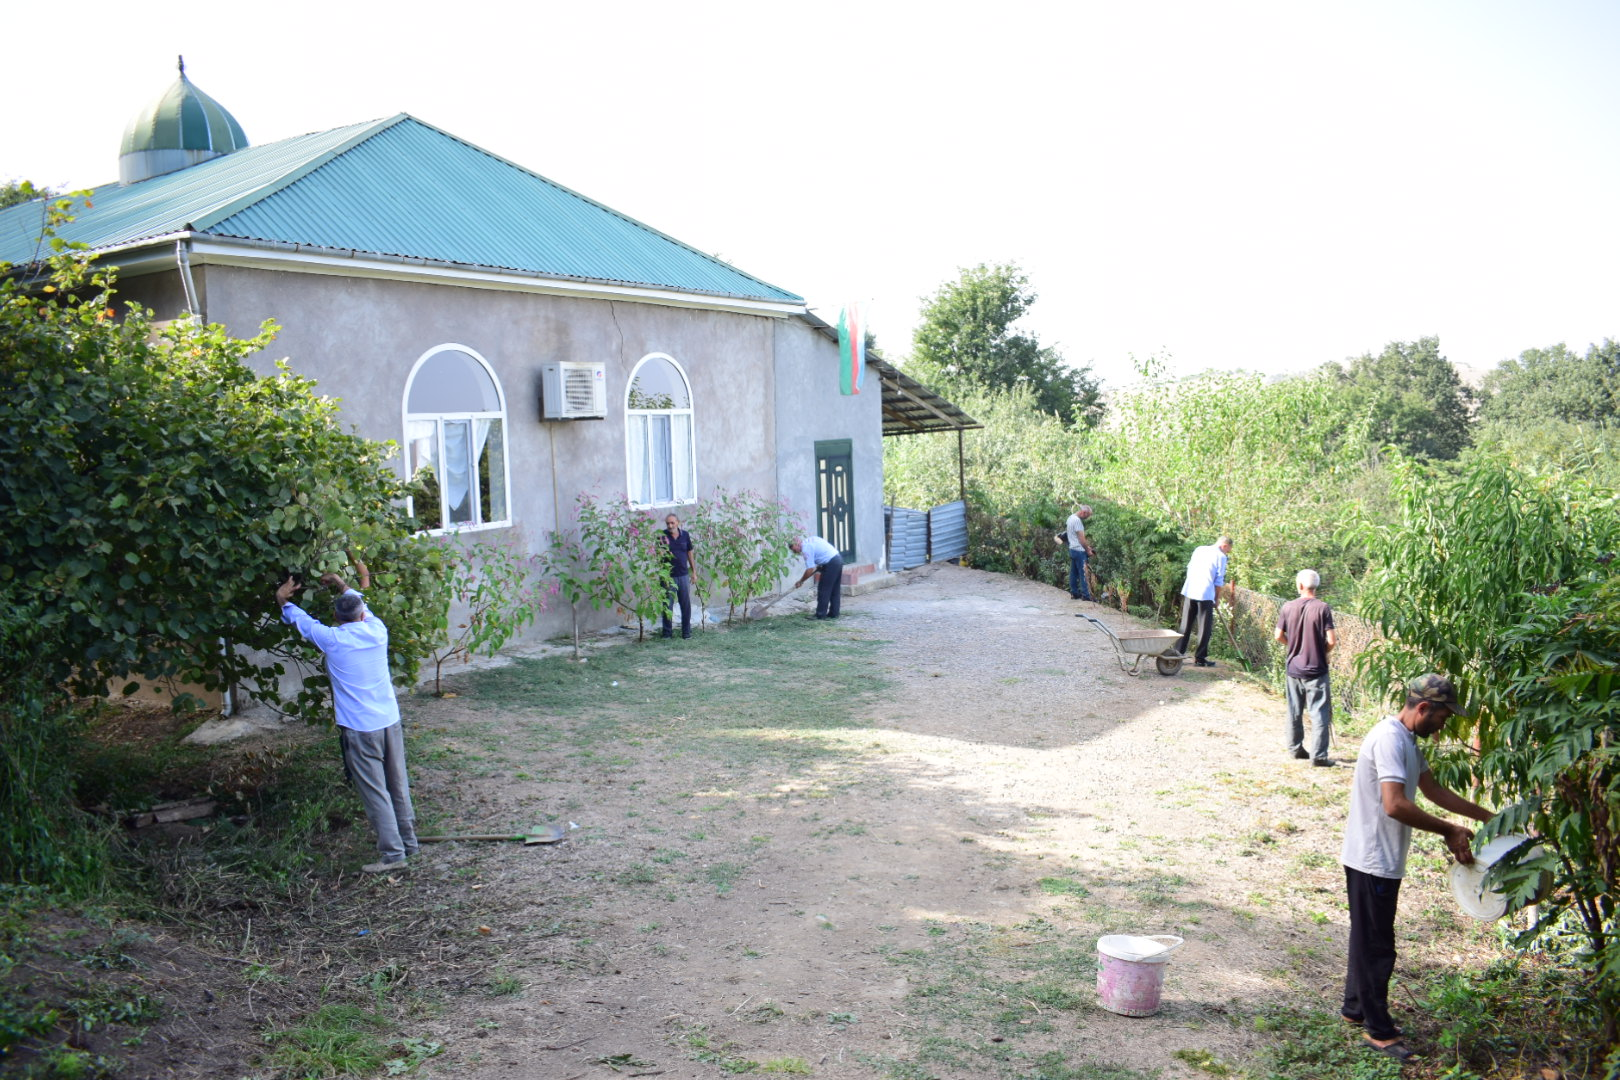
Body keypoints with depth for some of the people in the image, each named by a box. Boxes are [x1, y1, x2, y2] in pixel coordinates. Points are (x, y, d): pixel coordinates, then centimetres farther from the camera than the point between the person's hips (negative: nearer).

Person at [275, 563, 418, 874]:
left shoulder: (332, 639, -10)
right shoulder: (377, 631, 1)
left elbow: (300, 620, 9)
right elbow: (362, 606, 24)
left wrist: (283, 600, 28)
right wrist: (344, 586, 37)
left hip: (359, 729, -5)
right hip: (391, 721, 5)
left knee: (375, 793, -1)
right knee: (398, 786, 15)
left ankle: (392, 854, 0)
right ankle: (408, 842, 26)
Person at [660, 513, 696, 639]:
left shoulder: (685, 535, 3)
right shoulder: (662, 536, -4)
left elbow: (689, 553, 11)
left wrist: (693, 571, 12)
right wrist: (662, 551, -28)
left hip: (683, 575, 2)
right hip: (668, 575, -2)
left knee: (686, 605, 6)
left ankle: (686, 631, 16)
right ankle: (667, 632, 12)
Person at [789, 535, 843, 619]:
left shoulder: (806, 549, -12)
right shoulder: (810, 539, 16)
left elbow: (810, 570, -14)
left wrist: (800, 581, -1)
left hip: (831, 564, -10)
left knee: (823, 590, -1)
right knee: (835, 590, 14)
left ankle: (821, 614, 3)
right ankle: (834, 613, 18)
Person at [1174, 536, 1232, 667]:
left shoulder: (1199, 550, 15)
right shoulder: (1221, 557, -2)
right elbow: (1219, 581, -3)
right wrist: (1217, 598, 8)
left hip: (1189, 591, 5)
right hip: (1205, 594, -5)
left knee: (1185, 625, 12)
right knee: (1204, 627, 4)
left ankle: (1178, 653, 12)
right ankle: (1200, 658, 6)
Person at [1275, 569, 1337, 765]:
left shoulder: (1288, 607, -3)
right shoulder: (1322, 608, -12)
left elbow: (1278, 636, 1)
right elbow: (1331, 641, -15)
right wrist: (1323, 651, 6)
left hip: (1293, 668, 3)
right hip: (1316, 669, -3)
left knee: (1294, 711, 15)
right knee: (1319, 713, 1)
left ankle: (1295, 748, 25)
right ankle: (1318, 755, -1)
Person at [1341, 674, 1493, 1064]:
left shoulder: (1407, 740, 11)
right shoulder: (1390, 738, -22)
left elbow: (1433, 789, 22)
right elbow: (1395, 805, -30)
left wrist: (1485, 816, 20)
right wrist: (1450, 832, -21)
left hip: (1379, 859, 10)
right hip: (1372, 860, -10)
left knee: (1368, 939, 20)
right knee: (1376, 946, 0)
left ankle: (1356, 1008, 33)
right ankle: (1379, 1031, 11)